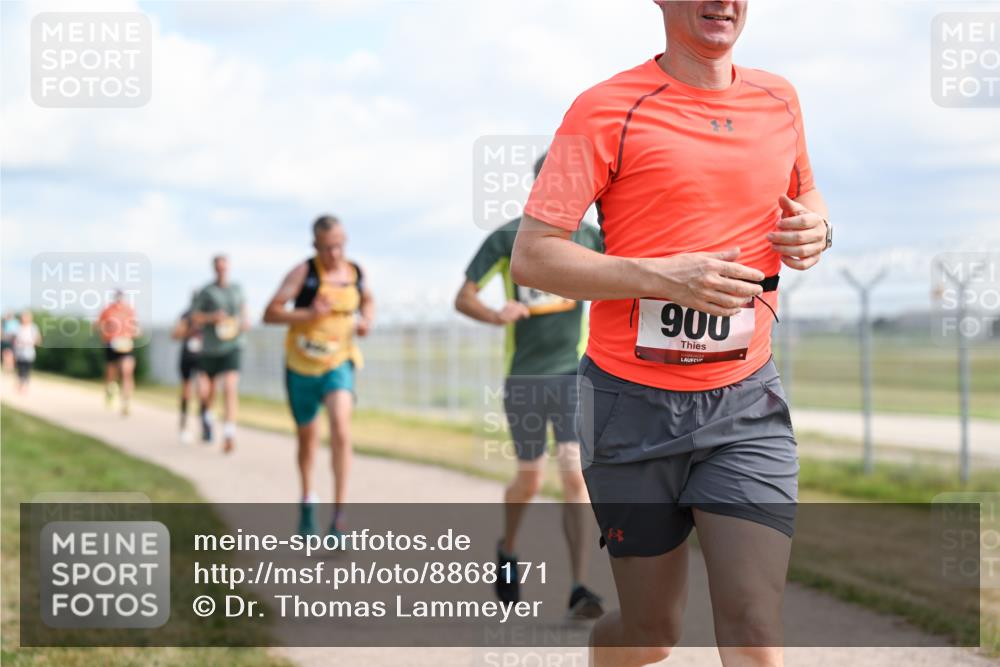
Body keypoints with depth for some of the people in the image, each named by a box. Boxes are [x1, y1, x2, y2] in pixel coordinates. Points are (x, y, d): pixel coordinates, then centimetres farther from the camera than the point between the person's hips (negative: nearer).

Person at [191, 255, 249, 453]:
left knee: (231, 388, -17)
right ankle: (207, 416, 46)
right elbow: (194, 318, 2)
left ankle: (229, 434, -23)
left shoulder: (237, 288, 9)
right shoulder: (206, 291, -1)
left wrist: (245, 321, 8)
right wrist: (212, 317, -16)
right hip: (210, 348, 0)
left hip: (232, 347, 1)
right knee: (208, 391, 11)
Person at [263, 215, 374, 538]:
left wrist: (366, 320, 2)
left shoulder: (356, 272, 1)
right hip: (302, 366, -1)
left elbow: (368, 300, 24)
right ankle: (307, 499, 40)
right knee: (307, 438, 14)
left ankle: (339, 513, -21)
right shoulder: (304, 272, -11)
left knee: (341, 427, -23)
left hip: (338, 364, 1)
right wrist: (308, 314, -27)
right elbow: (270, 313, -14)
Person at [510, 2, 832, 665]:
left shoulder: (779, 99, 8)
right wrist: (664, 276, -22)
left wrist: (816, 226, 3)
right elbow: (531, 256, -11)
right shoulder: (606, 109, -8)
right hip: (636, 404, -3)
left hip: (748, 401, 3)